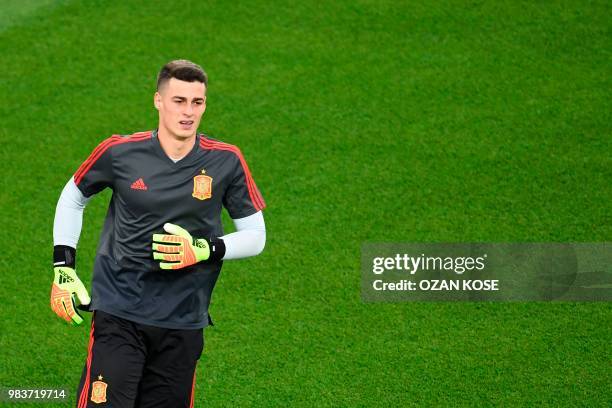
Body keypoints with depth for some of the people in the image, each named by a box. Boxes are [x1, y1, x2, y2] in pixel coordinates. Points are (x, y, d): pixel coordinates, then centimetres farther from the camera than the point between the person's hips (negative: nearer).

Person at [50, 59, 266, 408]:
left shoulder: (226, 162, -2)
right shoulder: (119, 153, -3)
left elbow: (255, 236, 6)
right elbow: (73, 197, 15)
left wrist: (205, 250, -12)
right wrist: (63, 269, 10)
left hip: (183, 323, 2)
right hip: (118, 313, -1)